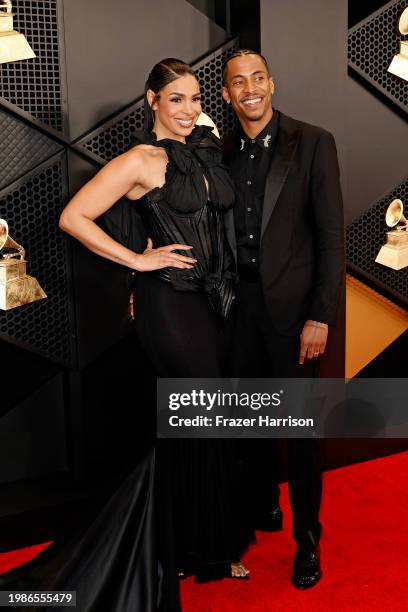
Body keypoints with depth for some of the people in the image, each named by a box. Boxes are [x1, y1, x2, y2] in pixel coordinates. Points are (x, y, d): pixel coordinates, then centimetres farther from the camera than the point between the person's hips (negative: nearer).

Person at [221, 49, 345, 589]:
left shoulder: (313, 143, -7)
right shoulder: (223, 152, 6)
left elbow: (331, 235, -10)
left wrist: (321, 316, -15)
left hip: (291, 302, -4)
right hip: (239, 300, 4)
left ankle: (307, 537, 23)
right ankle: (263, 505, 38)